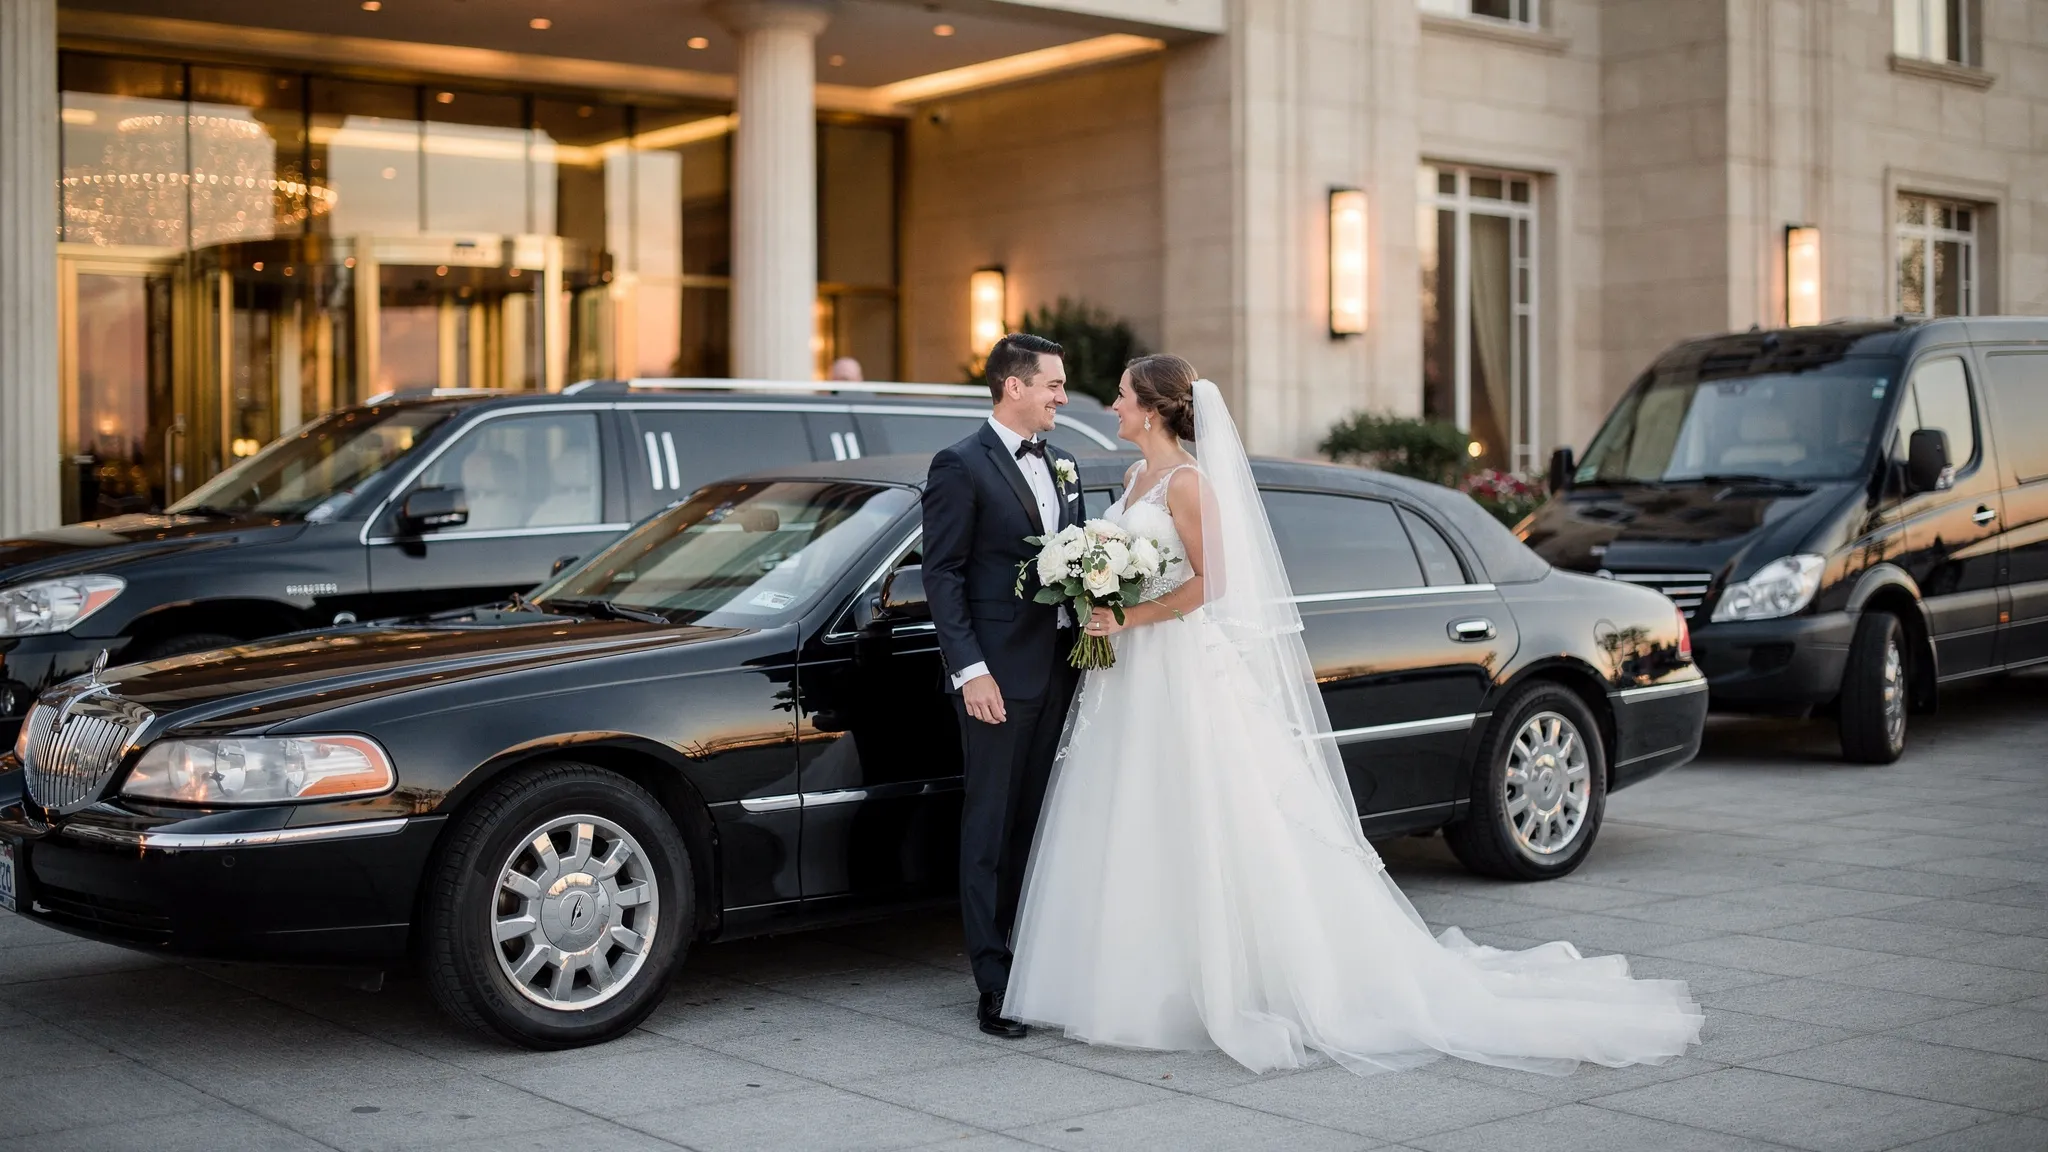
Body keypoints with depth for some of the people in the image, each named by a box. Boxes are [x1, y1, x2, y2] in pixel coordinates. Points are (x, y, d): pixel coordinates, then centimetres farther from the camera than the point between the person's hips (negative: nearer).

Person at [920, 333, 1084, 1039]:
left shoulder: (1058, 465, 14)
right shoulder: (961, 466, -7)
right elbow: (942, 576, -10)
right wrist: (971, 670, -16)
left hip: (1060, 669, 7)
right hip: (998, 675, -7)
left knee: (1041, 822, 12)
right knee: (991, 827, 0)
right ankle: (994, 985, 4)